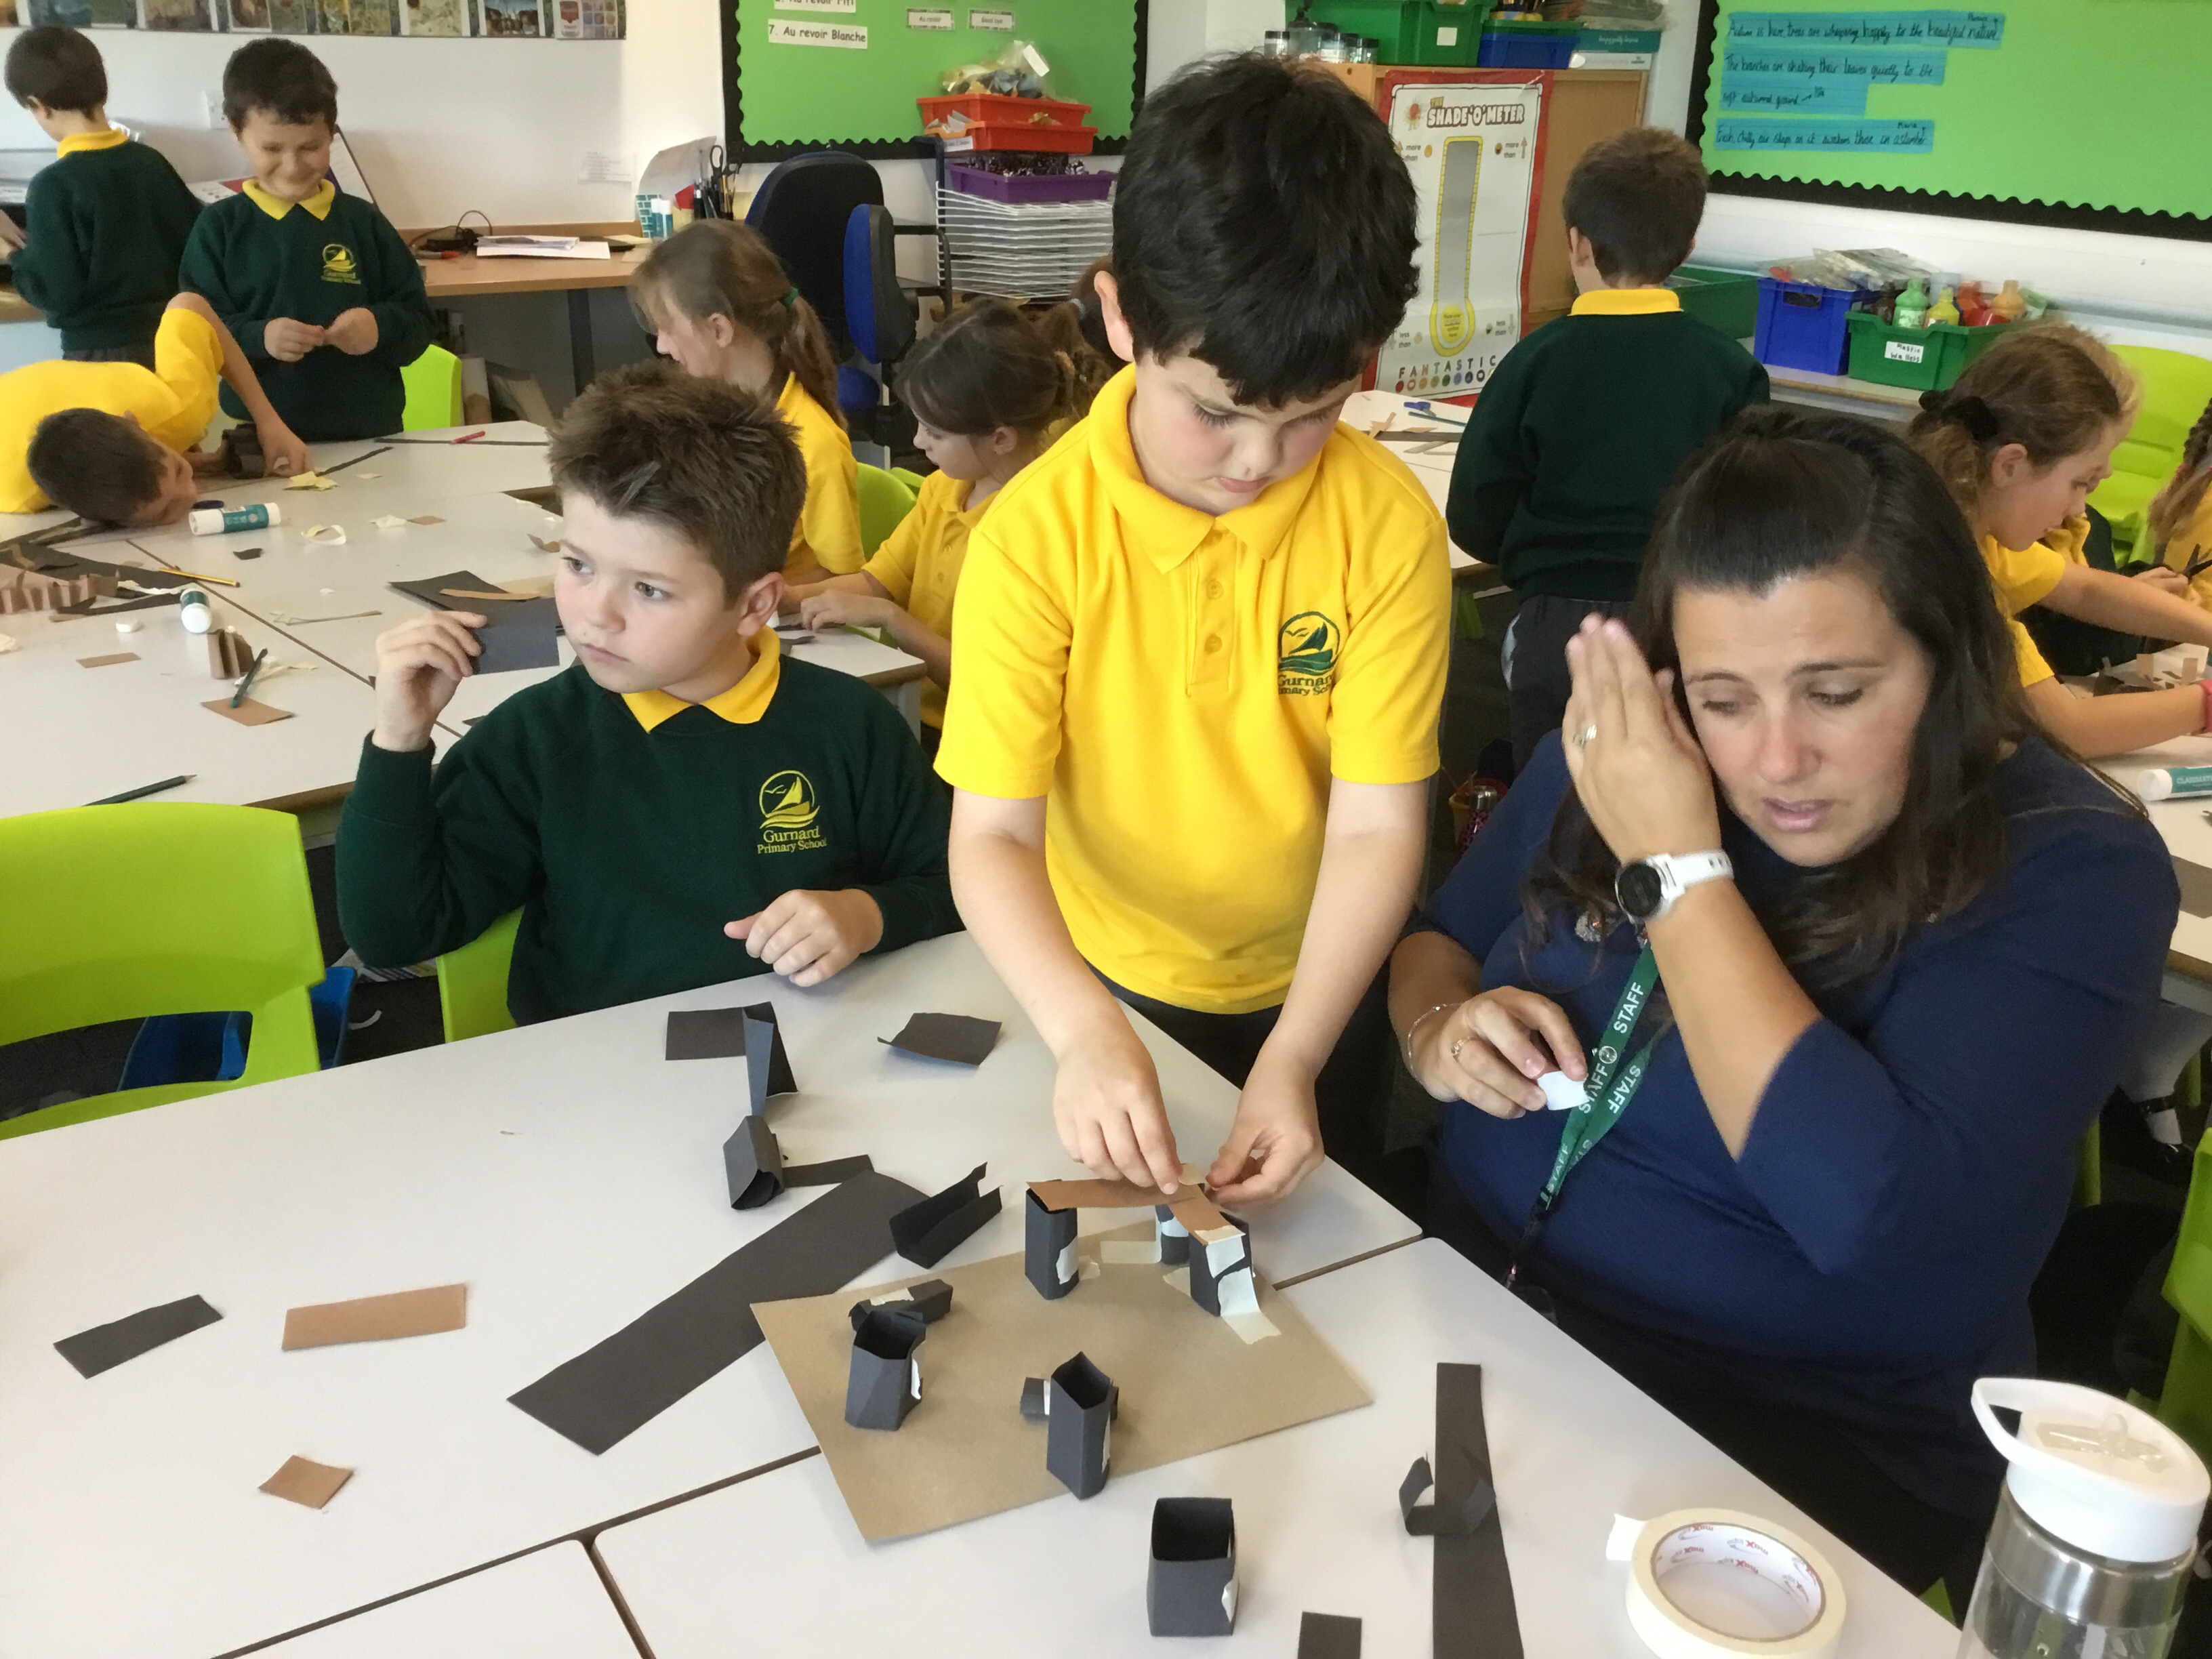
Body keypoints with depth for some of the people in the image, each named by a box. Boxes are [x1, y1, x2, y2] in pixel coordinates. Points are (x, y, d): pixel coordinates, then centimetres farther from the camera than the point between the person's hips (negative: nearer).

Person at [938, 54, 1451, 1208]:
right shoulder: (1038, 532, -23)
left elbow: (1379, 825, -20)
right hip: (1104, 992, 0)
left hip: (1314, 995, 1)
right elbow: (991, 838, -23)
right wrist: (1083, 1031, -40)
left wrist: (1293, 1057, -32)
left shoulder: (1387, 524, -20)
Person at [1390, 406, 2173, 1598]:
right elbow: (1439, 934, 13)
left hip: (1803, 1443, -4)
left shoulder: (2070, 868, -16)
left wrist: (1677, 865, -24)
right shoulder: (1615, 749, -2)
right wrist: (1439, 1032, -11)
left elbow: (1875, 1218, -29)